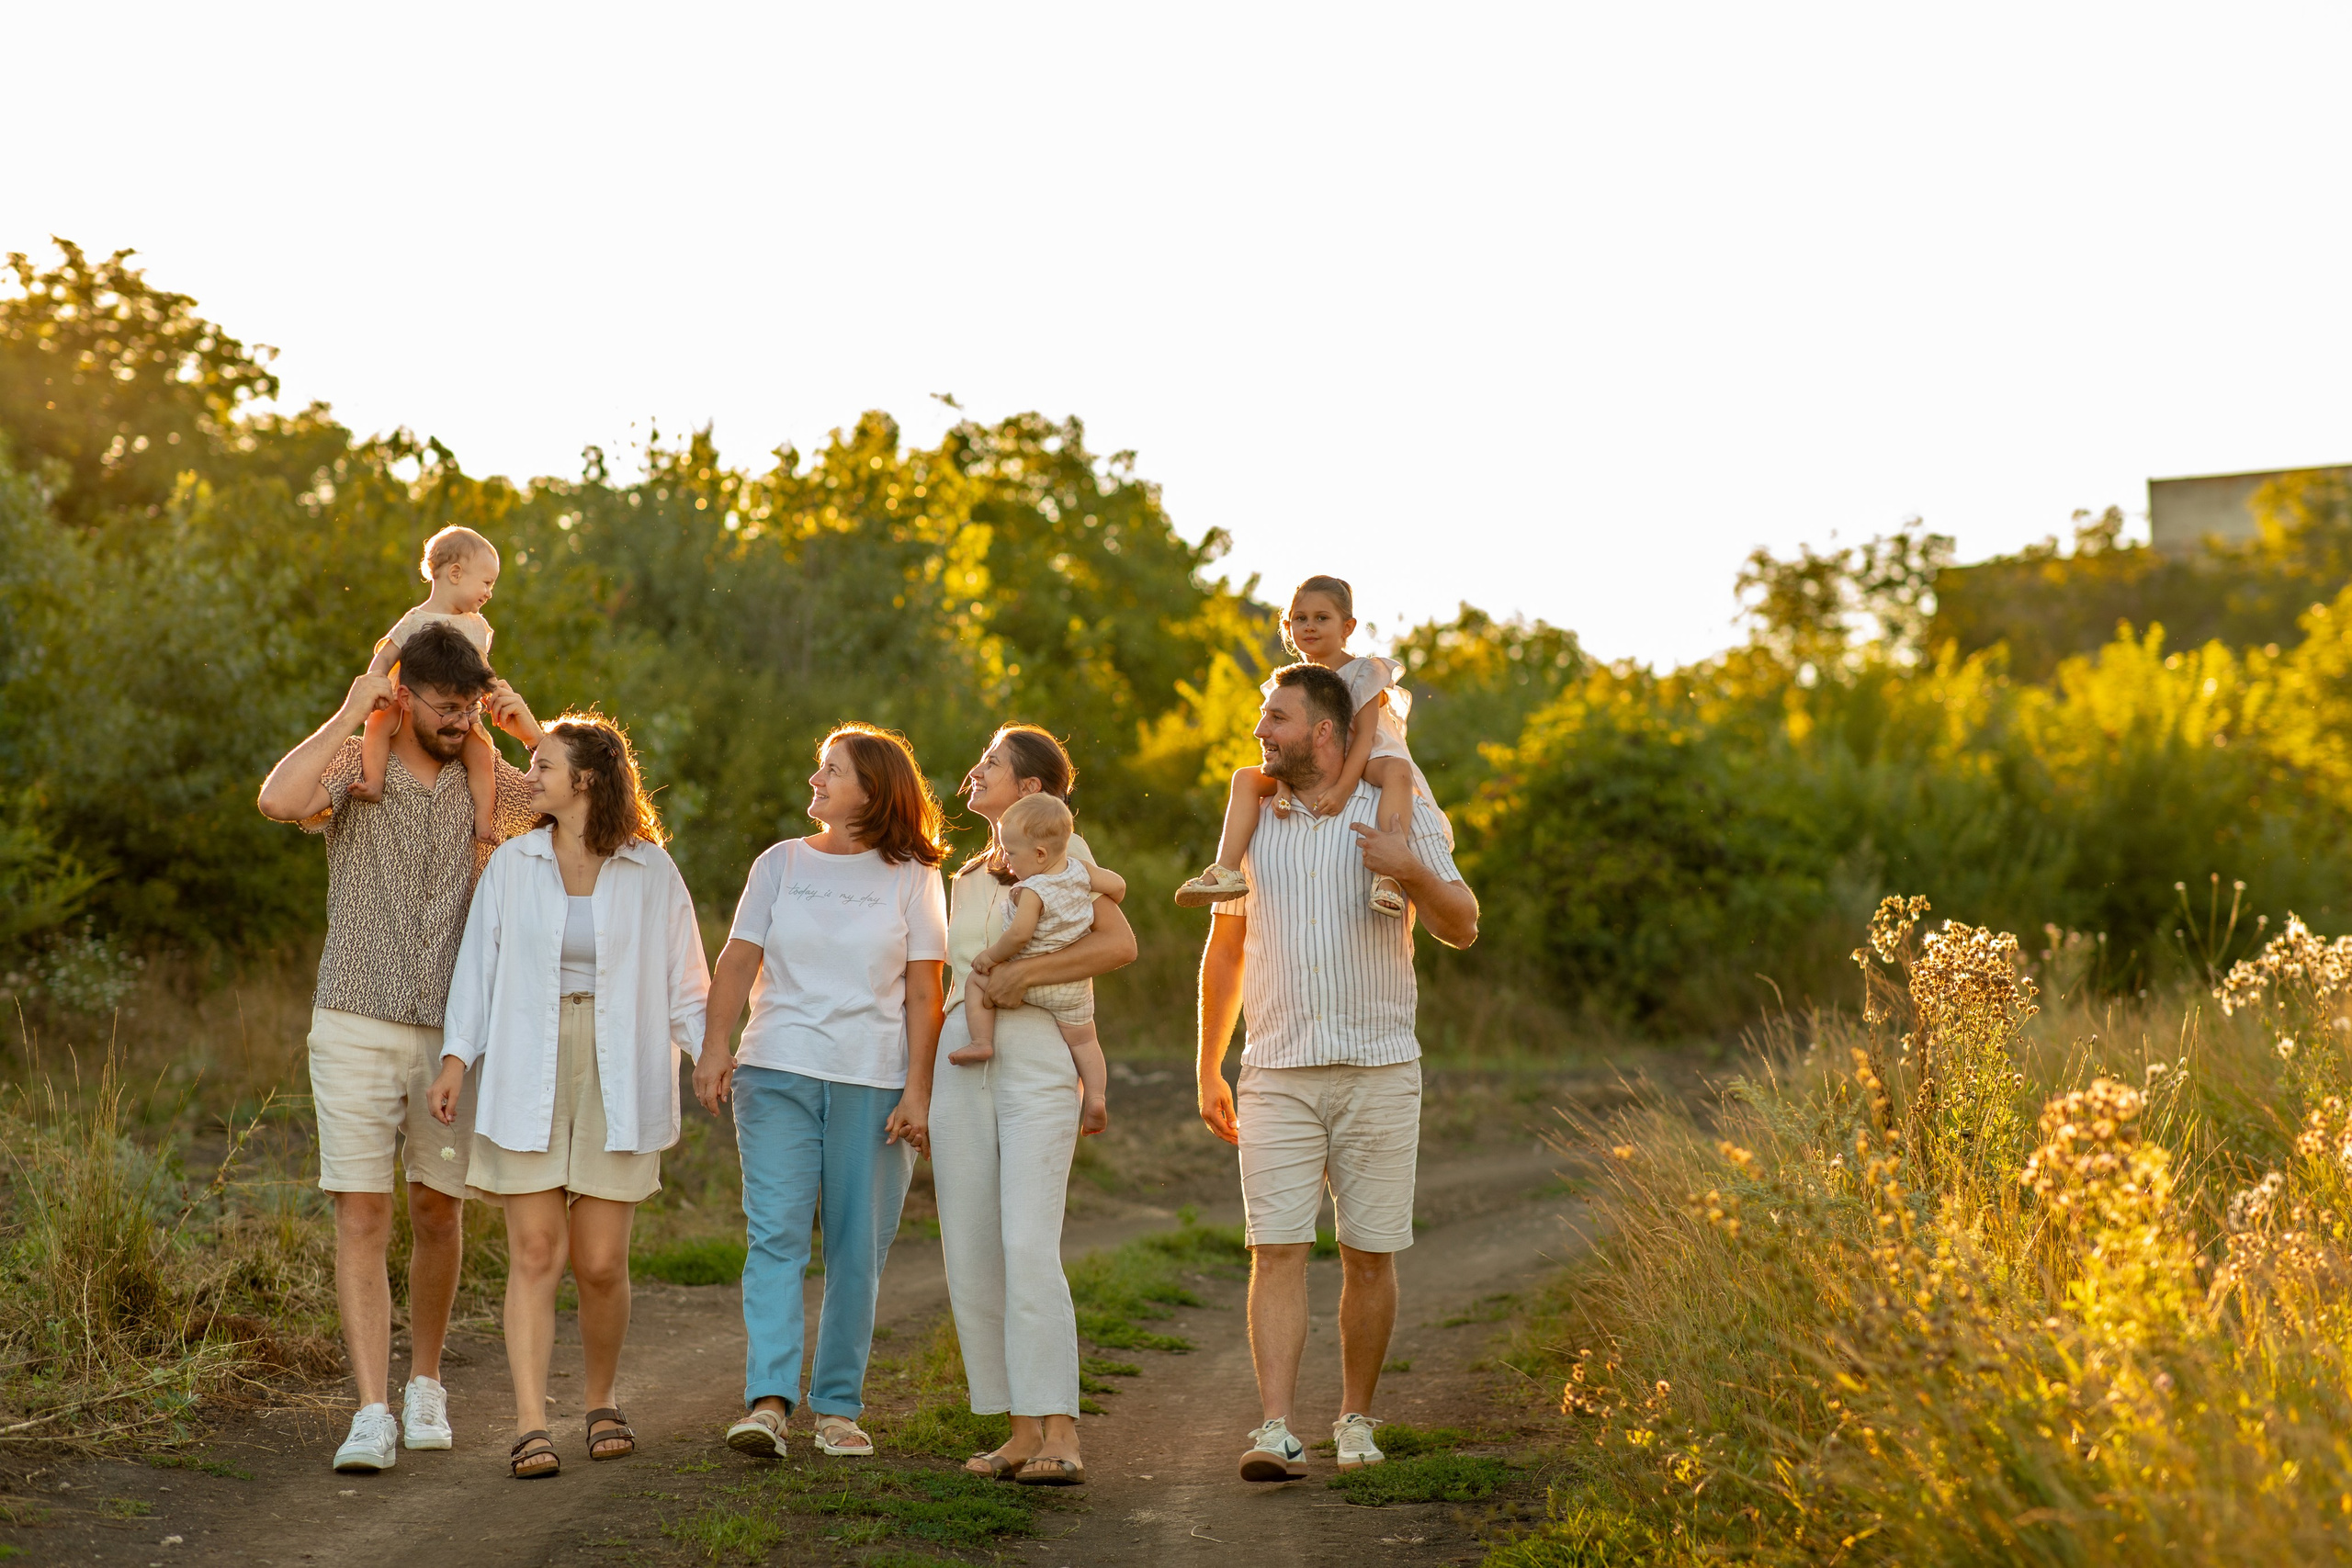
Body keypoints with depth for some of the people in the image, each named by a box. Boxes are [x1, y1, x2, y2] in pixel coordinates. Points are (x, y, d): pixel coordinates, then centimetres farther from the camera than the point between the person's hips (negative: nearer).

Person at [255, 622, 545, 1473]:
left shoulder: (484, 782, 7)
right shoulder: (354, 768, -3)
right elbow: (279, 799, -25)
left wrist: (532, 734, -4)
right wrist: (348, 714, -17)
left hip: (453, 1031, 3)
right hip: (357, 1026, -3)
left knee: (438, 1211, 11)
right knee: (362, 1217, -8)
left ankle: (425, 1386, 29)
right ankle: (372, 1414, -10)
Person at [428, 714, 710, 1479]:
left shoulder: (651, 872, 3)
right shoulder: (512, 864, 6)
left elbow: (684, 978, 5)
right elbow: (478, 962, 7)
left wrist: (708, 1054, -7)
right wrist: (455, 1059, -2)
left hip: (615, 1080, -1)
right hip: (527, 1080, 1)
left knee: (601, 1263, 1)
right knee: (535, 1252, -7)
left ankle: (602, 1402, 24)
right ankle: (530, 1425, -8)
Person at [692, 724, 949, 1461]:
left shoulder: (911, 878, 6)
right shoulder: (780, 863, 11)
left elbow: (923, 994, 3)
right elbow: (739, 960, 8)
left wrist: (916, 1089, -4)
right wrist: (714, 1047, -5)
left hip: (873, 1083, -1)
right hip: (777, 1072, 1)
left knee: (857, 1251, 1)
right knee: (775, 1235, -10)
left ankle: (838, 1407, 10)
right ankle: (768, 1400, -15)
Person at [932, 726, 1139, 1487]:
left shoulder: (1062, 852, 0)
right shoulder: (968, 877, 19)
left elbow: (1119, 944, -14)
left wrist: (1020, 972, -16)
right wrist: (924, 1089, 17)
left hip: (1039, 1068, -6)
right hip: (961, 1069, 7)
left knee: (1028, 1250, -18)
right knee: (971, 1261, 2)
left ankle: (1061, 1437, -17)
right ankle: (1022, 1431, 8)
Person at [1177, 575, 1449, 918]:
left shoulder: (1363, 672, -9)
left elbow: (1364, 736, -18)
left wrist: (1341, 788, -32)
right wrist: (1283, 787, -26)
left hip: (1363, 763, -5)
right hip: (1310, 771, 5)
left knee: (1397, 771, -39)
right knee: (1246, 778, -9)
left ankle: (1387, 877, -54)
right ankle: (1227, 871, -21)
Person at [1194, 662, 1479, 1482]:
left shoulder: (1402, 812, 2)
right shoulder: (1251, 819, 9)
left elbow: (1462, 929, -2)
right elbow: (1224, 952, 16)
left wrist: (1416, 874, -23)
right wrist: (1209, 1070, 16)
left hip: (1378, 1072, -1)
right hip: (1278, 1075, 1)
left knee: (1369, 1255, 4)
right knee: (1278, 1251, -9)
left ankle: (1355, 1418, 19)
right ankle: (1276, 1433, -13)